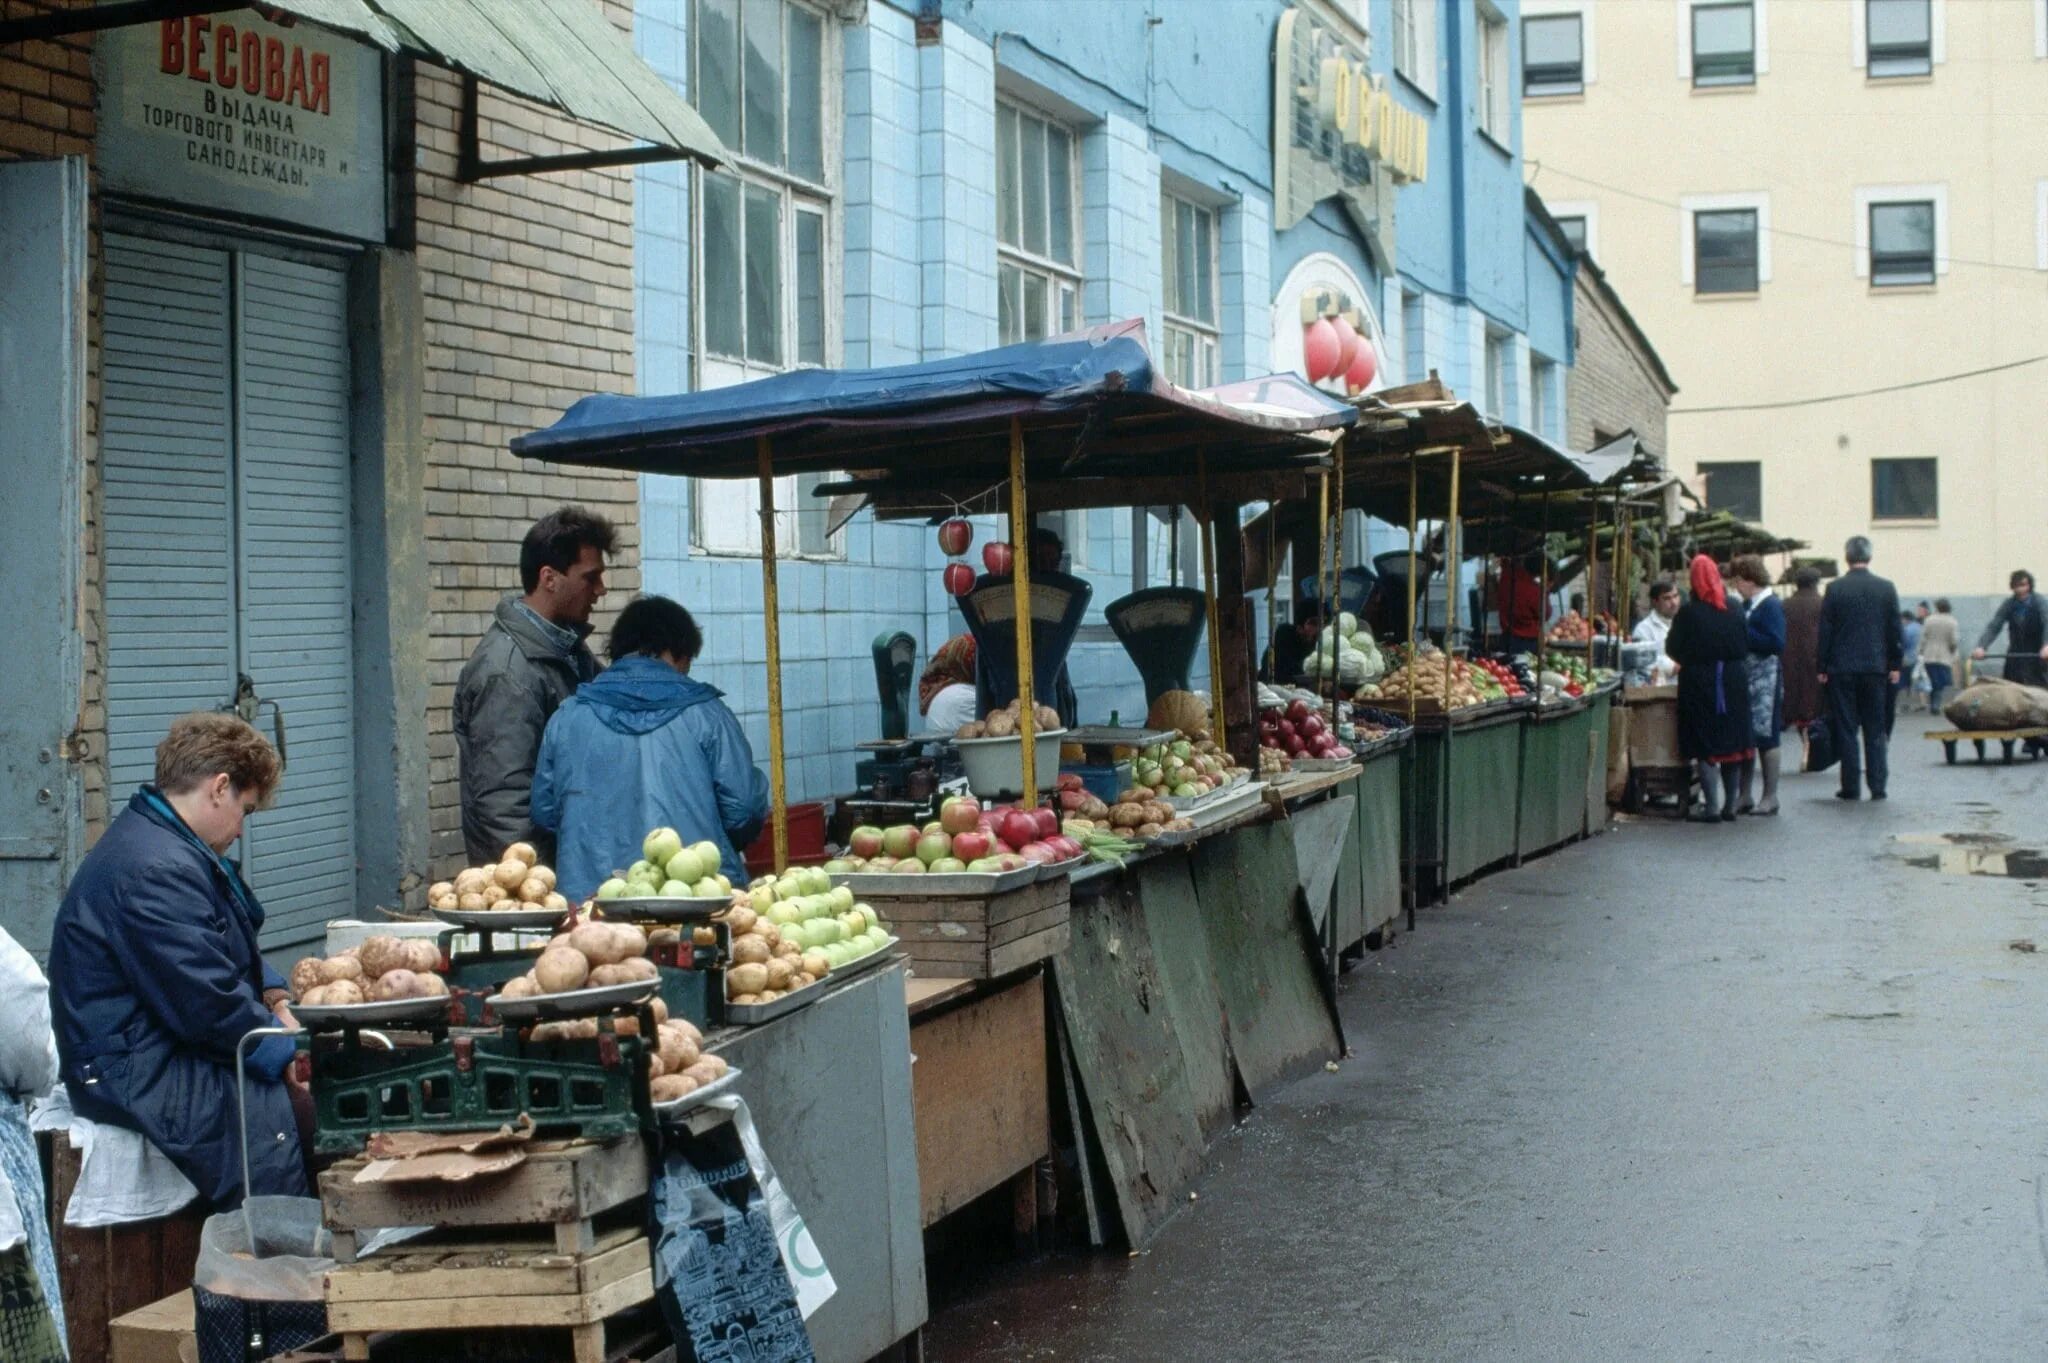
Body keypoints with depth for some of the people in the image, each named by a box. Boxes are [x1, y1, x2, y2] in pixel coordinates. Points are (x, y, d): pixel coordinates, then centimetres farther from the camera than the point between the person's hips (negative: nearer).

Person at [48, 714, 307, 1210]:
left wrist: (276, 1004, 9)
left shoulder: (168, 848, 15)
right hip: (136, 1074, -11)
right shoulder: (156, 870, -20)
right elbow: (210, 1004, -23)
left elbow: (237, 951, 26)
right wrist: (286, 1053, -10)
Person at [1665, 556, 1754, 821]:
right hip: (1733, 682, 4)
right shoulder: (1733, 611, 3)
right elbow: (1745, 647, 9)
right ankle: (1729, 806, 15)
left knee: (1705, 748, -1)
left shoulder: (1688, 613, -10)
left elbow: (1673, 649, -4)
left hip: (1700, 683, -4)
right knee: (1732, 744, 11)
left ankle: (1712, 807, -5)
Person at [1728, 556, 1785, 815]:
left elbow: (1776, 644, -19)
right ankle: (1745, 797, 16)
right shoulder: (1746, 606, 13)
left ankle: (1770, 797, 6)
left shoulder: (1771, 606, -11)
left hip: (1764, 680, -8)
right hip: (1745, 679, 8)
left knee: (1765, 737, -2)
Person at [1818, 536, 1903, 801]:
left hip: (1842, 669, -2)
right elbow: (1895, 630, 3)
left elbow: (1825, 630, -3)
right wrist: (1895, 665, 11)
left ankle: (1851, 787, 1)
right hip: (1876, 667, 2)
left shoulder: (1835, 589, -5)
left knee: (1845, 729, 2)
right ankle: (1877, 786, 5)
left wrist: (1823, 668, 3)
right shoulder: (1886, 588, 0)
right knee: (1875, 729, 8)